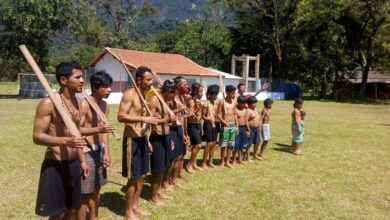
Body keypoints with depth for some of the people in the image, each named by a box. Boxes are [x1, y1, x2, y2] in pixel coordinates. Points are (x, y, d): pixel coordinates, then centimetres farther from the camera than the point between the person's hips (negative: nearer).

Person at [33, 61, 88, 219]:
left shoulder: (78, 102, 7)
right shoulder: (48, 103, -16)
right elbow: (37, 137, -17)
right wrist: (65, 141, -31)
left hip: (74, 164, 7)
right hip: (55, 165, -7)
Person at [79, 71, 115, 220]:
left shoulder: (105, 105, 7)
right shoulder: (84, 105, -16)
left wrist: (106, 152, 5)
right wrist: (98, 129, -30)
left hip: (100, 150, 8)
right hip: (87, 152, -8)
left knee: (96, 189, 19)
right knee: (85, 192, 2)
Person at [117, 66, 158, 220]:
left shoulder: (143, 94, 13)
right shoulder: (129, 94, -13)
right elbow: (121, 117, -22)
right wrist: (144, 119, -28)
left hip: (142, 138, 9)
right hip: (132, 139, -9)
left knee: (141, 175, 15)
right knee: (133, 177, 0)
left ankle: (135, 206, 30)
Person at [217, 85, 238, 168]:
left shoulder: (234, 102, 9)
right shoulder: (222, 102, -7)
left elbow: (235, 114, 14)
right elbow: (219, 114, -10)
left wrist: (236, 126, 12)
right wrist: (223, 121, -25)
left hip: (233, 126, 5)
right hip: (225, 126, -5)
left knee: (231, 145, 9)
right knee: (223, 145, 0)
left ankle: (227, 161, 20)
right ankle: (222, 161, 14)